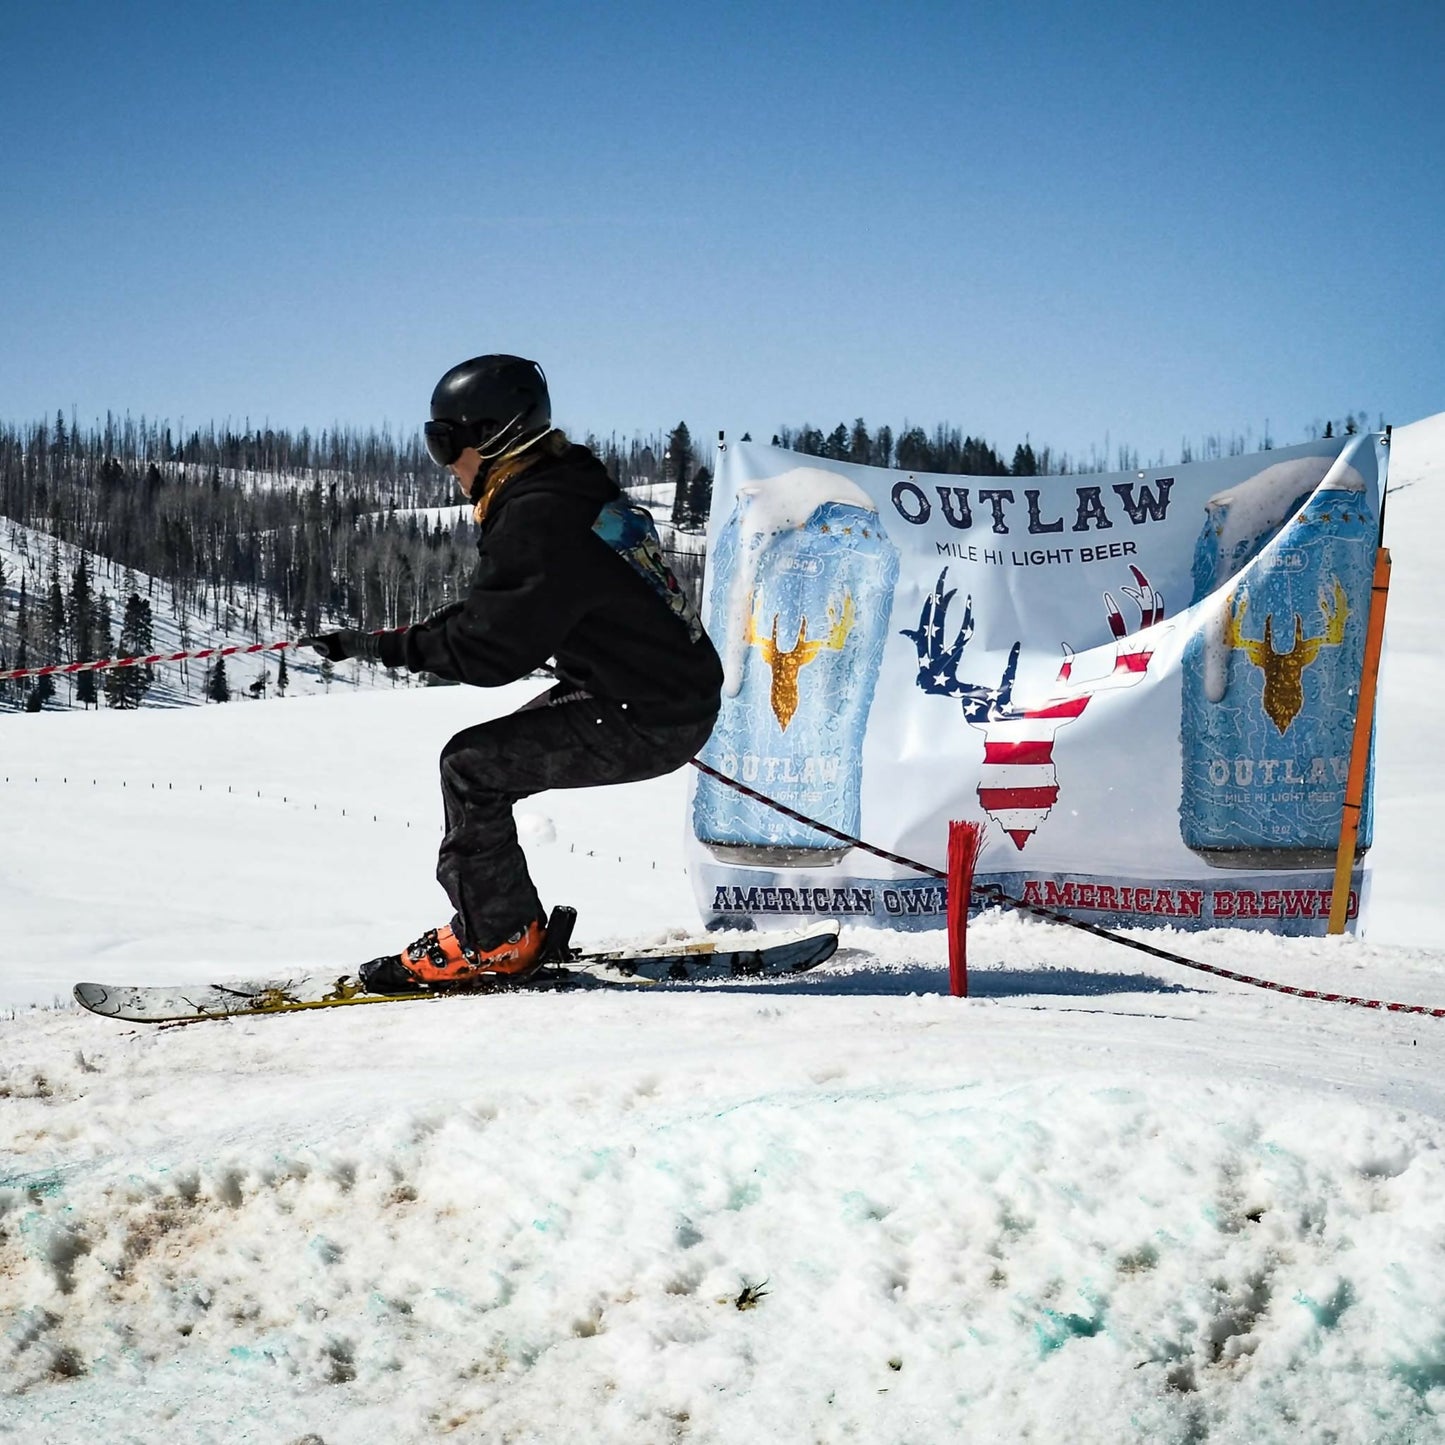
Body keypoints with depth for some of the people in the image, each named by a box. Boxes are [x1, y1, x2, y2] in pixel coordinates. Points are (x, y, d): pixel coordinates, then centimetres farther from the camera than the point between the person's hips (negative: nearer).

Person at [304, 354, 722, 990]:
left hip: (649, 723, -10)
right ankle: (510, 926, 20)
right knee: (487, 758, 15)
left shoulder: (535, 521, -19)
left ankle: (494, 941, -1)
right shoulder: (582, 491, 11)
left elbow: (489, 650, -19)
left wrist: (376, 645, -12)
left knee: (471, 766, -10)